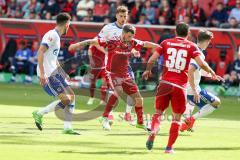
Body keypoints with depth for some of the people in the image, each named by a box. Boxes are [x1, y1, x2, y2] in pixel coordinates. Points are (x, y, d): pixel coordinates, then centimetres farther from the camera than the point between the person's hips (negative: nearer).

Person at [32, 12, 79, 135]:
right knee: (66, 99, -14)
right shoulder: (52, 35, -12)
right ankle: (39, 114, -2)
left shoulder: (56, 36, 19)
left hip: (54, 72, 10)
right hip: (48, 74, -10)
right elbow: (40, 51, -23)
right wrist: (42, 73, -28)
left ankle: (67, 128, 8)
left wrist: (63, 73, 29)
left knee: (71, 96, 7)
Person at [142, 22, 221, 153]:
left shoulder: (166, 43, 6)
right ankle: (169, 147, 5)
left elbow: (151, 60, 0)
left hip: (165, 83, 1)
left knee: (158, 112, 14)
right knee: (176, 118, 9)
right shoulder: (191, 46, 3)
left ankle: (153, 131, -16)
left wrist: (148, 70, 20)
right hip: (180, 86, -1)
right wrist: (212, 73, 10)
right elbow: (201, 64, -7)